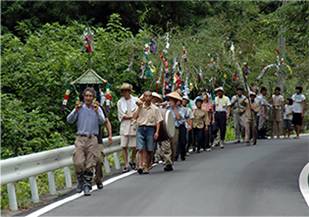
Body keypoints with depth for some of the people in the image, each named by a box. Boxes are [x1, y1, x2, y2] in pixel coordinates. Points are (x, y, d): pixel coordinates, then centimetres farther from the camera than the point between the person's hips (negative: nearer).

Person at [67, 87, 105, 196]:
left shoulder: (97, 108, 10)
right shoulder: (79, 108, 8)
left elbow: (102, 121, -5)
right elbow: (69, 120, -2)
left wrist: (96, 111, -21)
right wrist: (76, 110, -17)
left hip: (92, 139, 0)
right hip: (80, 138, 0)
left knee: (90, 165, -1)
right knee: (78, 163, -8)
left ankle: (87, 186, 6)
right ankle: (80, 182, 13)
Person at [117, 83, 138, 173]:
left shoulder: (135, 100, 5)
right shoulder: (120, 102, 9)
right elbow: (121, 116, 4)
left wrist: (128, 116, -10)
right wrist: (132, 116, -4)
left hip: (134, 126, -1)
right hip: (124, 126, 1)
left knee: (134, 146, -1)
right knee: (124, 146, -3)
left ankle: (132, 161, 24)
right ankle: (126, 165, 3)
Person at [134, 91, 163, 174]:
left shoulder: (155, 108, 6)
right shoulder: (140, 107, 10)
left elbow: (158, 121, 4)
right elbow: (134, 117, -2)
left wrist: (157, 132, -6)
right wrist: (139, 107, -6)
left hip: (150, 128, -1)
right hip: (140, 128, 1)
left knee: (149, 150, 2)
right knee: (140, 148, -12)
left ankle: (147, 167, 11)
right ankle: (141, 165, -17)